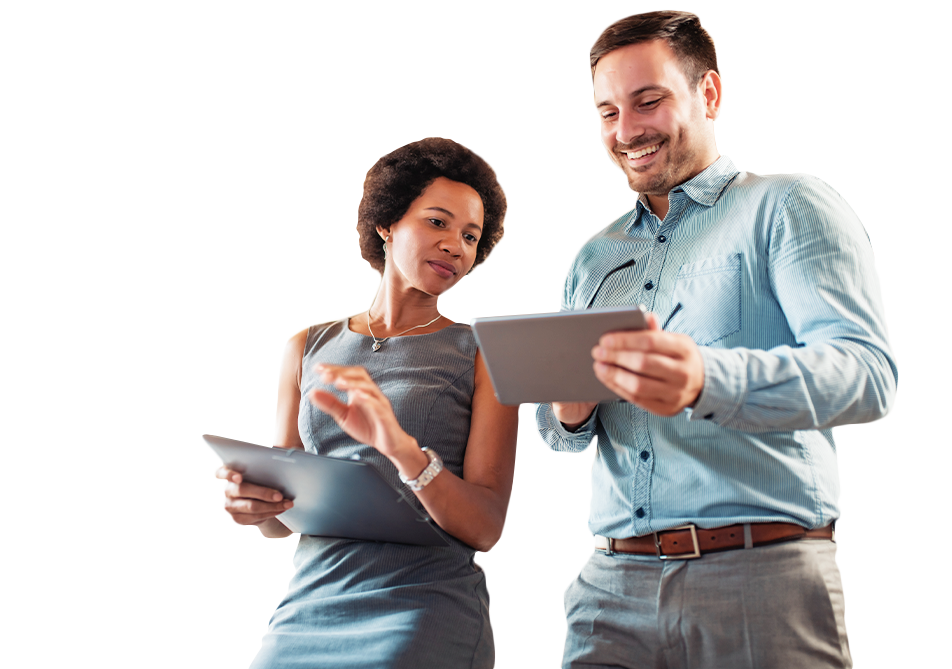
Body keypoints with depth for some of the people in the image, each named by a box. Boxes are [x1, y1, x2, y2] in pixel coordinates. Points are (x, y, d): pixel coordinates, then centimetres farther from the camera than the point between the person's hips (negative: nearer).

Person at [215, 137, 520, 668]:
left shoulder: (483, 357, 3)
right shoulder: (309, 347, 14)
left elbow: (487, 527, -7)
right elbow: (283, 517, 15)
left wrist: (402, 449, -24)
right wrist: (249, 501, -9)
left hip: (426, 610, -3)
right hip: (310, 605, 3)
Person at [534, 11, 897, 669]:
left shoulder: (786, 208, 2)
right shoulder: (594, 258, 20)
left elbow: (867, 371, -14)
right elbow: (559, 433, 23)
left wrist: (709, 380, -33)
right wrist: (569, 414, -3)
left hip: (761, 573, -4)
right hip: (614, 584, 5)